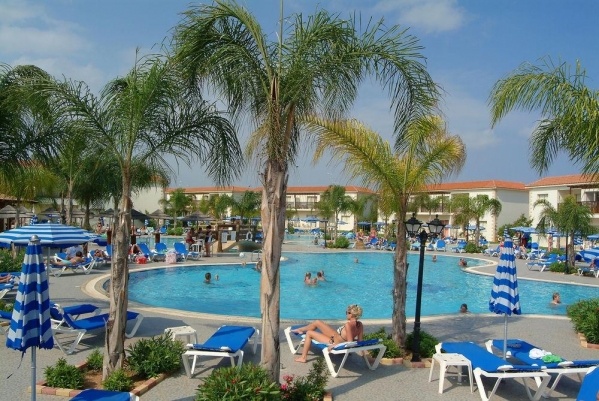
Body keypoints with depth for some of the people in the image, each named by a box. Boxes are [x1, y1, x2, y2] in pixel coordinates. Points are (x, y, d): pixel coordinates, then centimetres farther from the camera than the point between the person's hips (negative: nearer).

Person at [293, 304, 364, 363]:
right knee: (317, 322, 16)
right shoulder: (360, 324, -15)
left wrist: (334, 346, -25)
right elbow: (360, 340, -8)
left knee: (309, 333, 10)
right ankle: (301, 329, 47)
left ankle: (303, 357, 27)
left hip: (333, 342, -8)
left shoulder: (348, 325, -38)